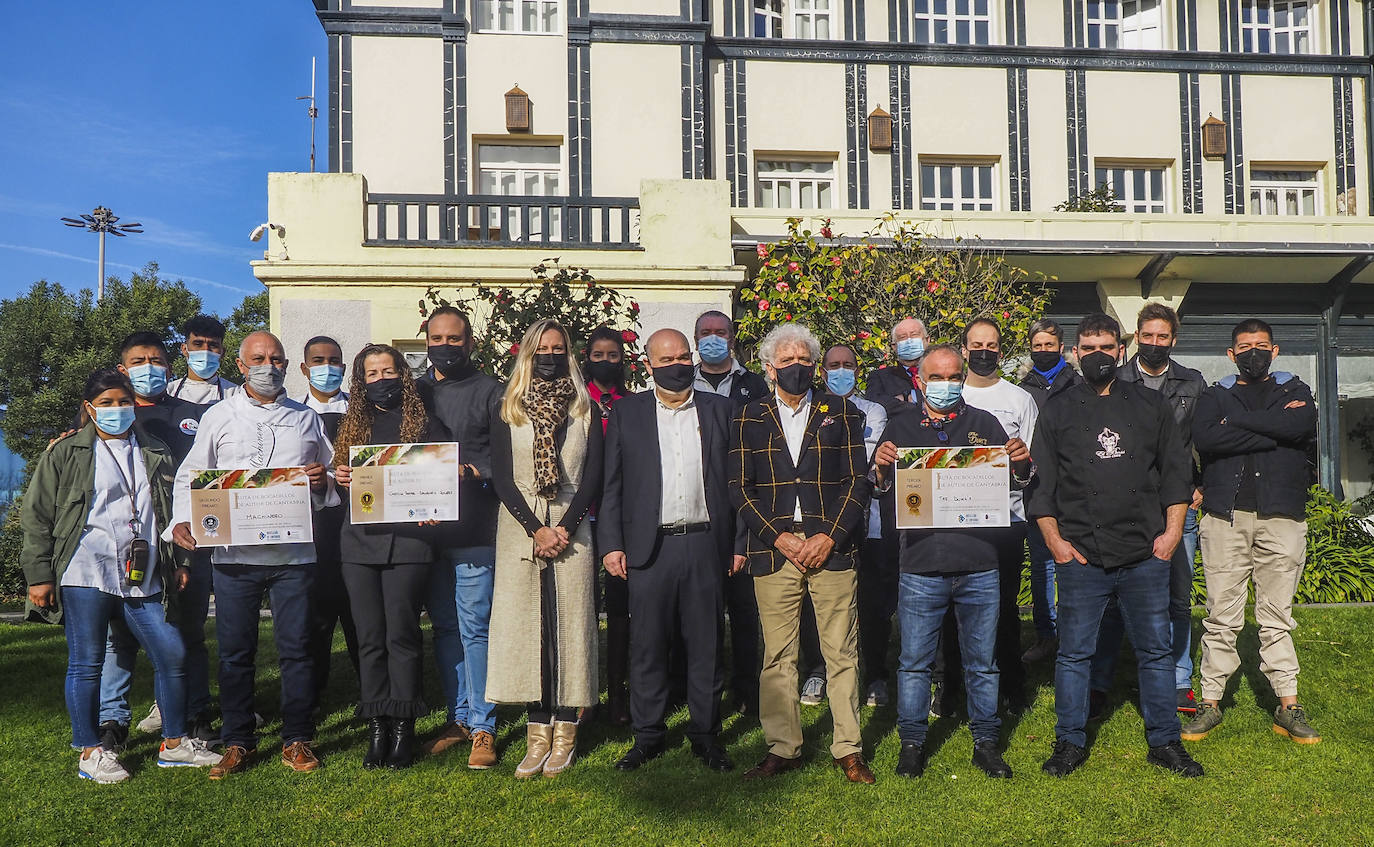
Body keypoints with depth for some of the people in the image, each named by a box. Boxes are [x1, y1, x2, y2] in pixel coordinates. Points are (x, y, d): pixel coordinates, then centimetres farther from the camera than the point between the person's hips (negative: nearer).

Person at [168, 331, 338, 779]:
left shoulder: (307, 419, 13)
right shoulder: (218, 416, 10)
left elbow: (333, 481, 18)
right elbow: (189, 475, 9)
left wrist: (322, 480, -4)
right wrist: (182, 520, -7)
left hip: (294, 552, 1)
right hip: (234, 553, 0)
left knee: (296, 648, 3)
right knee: (235, 650, 5)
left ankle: (297, 740, 14)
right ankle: (237, 742, 18)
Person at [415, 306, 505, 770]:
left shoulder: (490, 391, 1)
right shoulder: (414, 392, 15)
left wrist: (479, 471, -20)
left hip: (473, 533, -5)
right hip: (426, 529, 5)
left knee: (474, 628, -2)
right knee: (444, 628, 12)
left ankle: (481, 726, 8)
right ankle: (458, 717, 25)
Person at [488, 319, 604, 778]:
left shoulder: (584, 409, 9)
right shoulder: (509, 409, 8)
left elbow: (593, 474, 3)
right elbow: (501, 476, 1)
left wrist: (565, 526, -10)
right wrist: (535, 529, -9)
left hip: (570, 528, 0)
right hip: (520, 528, 0)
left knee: (569, 624, -1)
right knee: (526, 625, -2)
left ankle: (564, 734, 4)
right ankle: (538, 732, 4)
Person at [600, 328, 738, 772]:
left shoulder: (720, 410, 10)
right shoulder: (627, 412, 8)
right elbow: (611, 484, 6)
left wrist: (740, 542, 3)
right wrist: (611, 545, -2)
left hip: (706, 544, 1)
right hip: (649, 547, 0)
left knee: (706, 643, 6)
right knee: (647, 644, 4)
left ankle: (706, 734, 19)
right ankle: (648, 735, 18)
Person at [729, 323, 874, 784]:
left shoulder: (842, 414, 9)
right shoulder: (748, 419, 9)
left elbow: (858, 481, 4)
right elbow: (739, 489, 4)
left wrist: (828, 538, -7)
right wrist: (781, 539, -6)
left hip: (832, 550, 0)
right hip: (773, 552, 0)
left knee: (842, 653, 3)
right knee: (777, 655, 4)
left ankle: (848, 749, 15)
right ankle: (783, 748, 16)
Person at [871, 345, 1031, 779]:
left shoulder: (984, 424, 11)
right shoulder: (902, 425, 8)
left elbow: (1013, 483, 12)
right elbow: (881, 487, 3)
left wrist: (1021, 464, -10)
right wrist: (880, 466, -19)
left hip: (980, 564, 1)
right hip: (921, 565, -1)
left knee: (982, 661, 11)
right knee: (915, 661, 6)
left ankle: (985, 742, 25)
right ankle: (912, 742, 20)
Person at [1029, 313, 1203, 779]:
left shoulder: (1152, 406, 10)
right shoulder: (1057, 412, 7)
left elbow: (1175, 472, 11)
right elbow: (1042, 483, 5)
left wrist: (1171, 531, 1)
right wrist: (1054, 540, -3)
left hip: (1146, 554, 1)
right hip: (1080, 556, -1)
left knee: (1156, 650, 9)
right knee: (1074, 652, 4)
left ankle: (1164, 741, 23)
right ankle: (1070, 743, 17)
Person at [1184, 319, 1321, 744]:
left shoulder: (1294, 391, 15)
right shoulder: (1214, 396, 13)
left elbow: (1302, 425, -10)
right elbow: (1203, 437, -9)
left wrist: (1237, 419, -5)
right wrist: (1273, 430, -8)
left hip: (1281, 518, 1)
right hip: (1225, 517, 0)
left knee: (1278, 617, 4)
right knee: (1221, 617, 0)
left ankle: (1288, 707, 13)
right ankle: (1211, 702, 8)